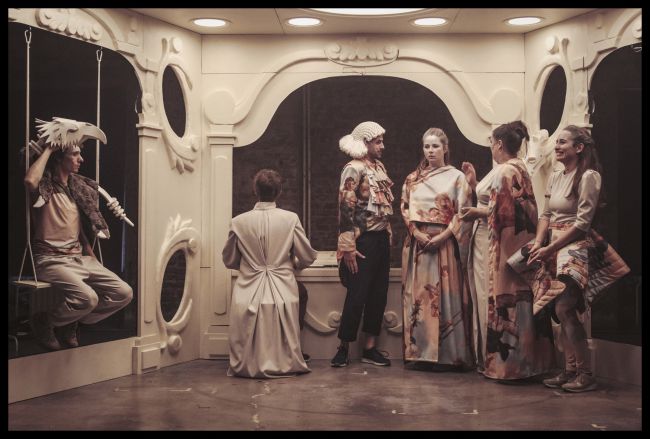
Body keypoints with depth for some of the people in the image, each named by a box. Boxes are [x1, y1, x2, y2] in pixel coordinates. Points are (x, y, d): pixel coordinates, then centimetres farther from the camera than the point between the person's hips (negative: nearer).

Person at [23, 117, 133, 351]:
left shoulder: (78, 188, 15)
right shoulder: (44, 186, -7)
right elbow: (30, 180, -33)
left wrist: (91, 256, 11)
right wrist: (48, 148, -18)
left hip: (79, 258, 7)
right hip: (51, 259, -7)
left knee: (123, 293, -8)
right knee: (87, 297, -31)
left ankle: (70, 323, 10)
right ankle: (45, 322, -1)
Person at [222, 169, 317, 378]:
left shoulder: (239, 222, -3)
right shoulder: (290, 219, -6)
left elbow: (229, 261, 9)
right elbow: (308, 257, 1)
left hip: (249, 295, 0)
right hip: (282, 295, 0)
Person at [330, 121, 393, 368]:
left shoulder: (379, 166, 13)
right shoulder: (354, 169, -12)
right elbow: (346, 209, -16)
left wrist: (388, 235, 15)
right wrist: (348, 247, -19)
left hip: (381, 238, 8)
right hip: (363, 241, -8)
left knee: (378, 294, 8)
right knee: (357, 295, -3)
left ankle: (370, 348, 16)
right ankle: (344, 348, 9)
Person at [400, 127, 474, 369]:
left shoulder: (456, 177, 3)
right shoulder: (413, 179, 13)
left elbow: (463, 213, -3)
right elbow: (406, 210, 9)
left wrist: (443, 236, -13)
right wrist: (417, 233, -8)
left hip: (445, 243, -3)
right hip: (418, 242, 3)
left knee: (445, 294, -5)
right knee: (418, 295, 1)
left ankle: (447, 354, -2)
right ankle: (420, 351, 6)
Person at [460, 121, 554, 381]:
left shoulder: (505, 171, -15)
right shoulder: (515, 169, 16)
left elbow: (505, 211, -23)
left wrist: (478, 212, -11)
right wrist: (474, 183, 15)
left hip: (499, 247, -10)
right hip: (493, 245, 10)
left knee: (501, 300, -4)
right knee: (512, 300, 12)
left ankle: (503, 362, 2)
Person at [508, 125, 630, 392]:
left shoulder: (588, 176, -10)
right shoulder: (555, 177, 13)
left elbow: (583, 222, -15)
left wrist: (550, 248, -15)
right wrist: (538, 243, -5)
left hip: (576, 247, -8)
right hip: (551, 249, 8)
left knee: (564, 309, -16)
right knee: (561, 312, 7)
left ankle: (585, 374, -8)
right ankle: (570, 370, 13)